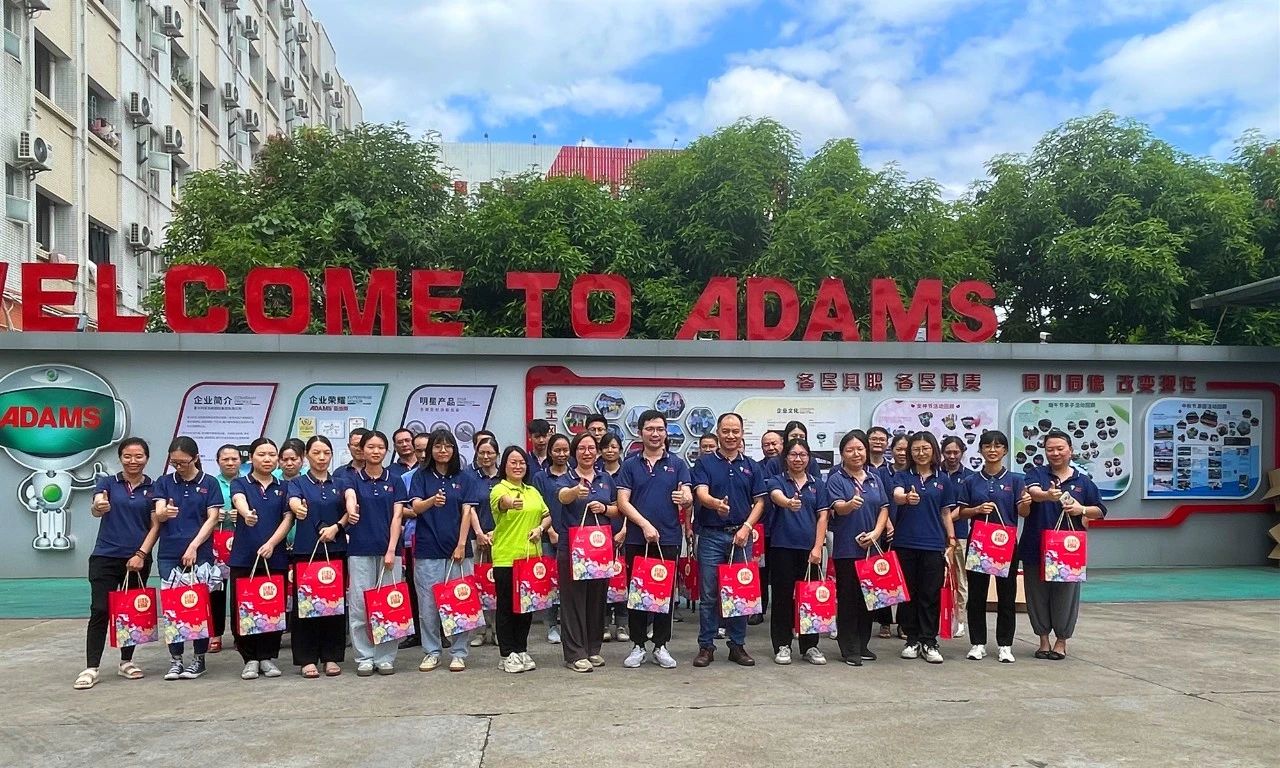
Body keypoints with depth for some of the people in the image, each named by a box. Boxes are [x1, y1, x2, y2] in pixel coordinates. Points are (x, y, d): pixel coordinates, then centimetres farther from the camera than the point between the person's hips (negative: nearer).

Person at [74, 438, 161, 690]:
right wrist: (99, 507, -41)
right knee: (100, 611, -5)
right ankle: (91, 668, -1)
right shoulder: (107, 482, 2)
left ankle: (126, 662, 21)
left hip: (138, 559, 1)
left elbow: (156, 525, 1)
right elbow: (95, 509, -16)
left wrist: (141, 554, -10)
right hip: (106, 557, -1)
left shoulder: (154, 488, 3)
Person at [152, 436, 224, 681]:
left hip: (200, 555, -2)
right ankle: (175, 660, 13)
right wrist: (164, 513, -25)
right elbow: (156, 516, -1)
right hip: (169, 555, 2)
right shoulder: (164, 483, 9)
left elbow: (212, 518, -1)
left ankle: (199, 659, 13)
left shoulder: (209, 483, 3)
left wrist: (193, 546, -10)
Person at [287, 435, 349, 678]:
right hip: (306, 550, -2)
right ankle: (307, 658, 7)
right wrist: (299, 508, -42)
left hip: (336, 550, 2)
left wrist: (336, 527, -16)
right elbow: (294, 502, -17)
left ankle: (332, 656, 13)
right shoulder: (297, 483, 5)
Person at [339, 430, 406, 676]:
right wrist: (351, 509, -45)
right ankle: (364, 658, 10)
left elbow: (397, 516, 2)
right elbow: (349, 495, -20)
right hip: (360, 549, -1)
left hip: (389, 549, 1)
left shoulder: (394, 481, 8)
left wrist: (391, 550, -9)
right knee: (359, 605, 0)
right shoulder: (351, 478, 4)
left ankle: (385, 657, 11)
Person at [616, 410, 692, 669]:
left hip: (668, 539, 0)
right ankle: (638, 645, 17)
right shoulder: (630, 465, 5)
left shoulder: (677, 464, 6)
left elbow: (687, 497, -4)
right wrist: (645, 524, -13)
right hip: (636, 539, 0)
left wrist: (685, 499, -27)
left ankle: (661, 646, 17)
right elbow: (623, 502, -2)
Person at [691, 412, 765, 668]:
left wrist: (746, 527, -7)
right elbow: (701, 493, -14)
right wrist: (716, 503, -36)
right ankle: (706, 646, 11)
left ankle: (738, 645, 17)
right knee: (708, 594, 1)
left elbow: (759, 501, 7)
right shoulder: (705, 463, 1)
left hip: (741, 535, 2)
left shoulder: (751, 465, 9)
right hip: (711, 535, -2)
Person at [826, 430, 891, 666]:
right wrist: (850, 504, -42)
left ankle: (863, 645, 22)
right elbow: (838, 507, -19)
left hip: (871, 546, 5)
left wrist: (876, 532, -7)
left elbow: (884, 508, 9)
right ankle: (849, 649, 5)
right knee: (847, 597, -2)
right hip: (846, 547, -5)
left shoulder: (875, 477, 10)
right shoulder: (836, 478, -5)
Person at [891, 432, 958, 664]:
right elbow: (896, 496, -18)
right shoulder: (902, 476, 4)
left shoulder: (943, 480, 8)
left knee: (931, 595, 3)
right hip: (906, 543, 0)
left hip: (934, 544, 1)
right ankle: (912, 640, 16)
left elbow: (946, 513, 12)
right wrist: (907, 498, -41)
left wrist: (951, 541, 4)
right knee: (908, 593, 5)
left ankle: (929, 642, 11)